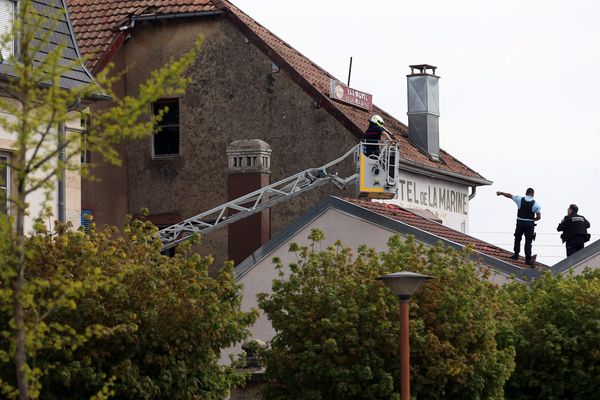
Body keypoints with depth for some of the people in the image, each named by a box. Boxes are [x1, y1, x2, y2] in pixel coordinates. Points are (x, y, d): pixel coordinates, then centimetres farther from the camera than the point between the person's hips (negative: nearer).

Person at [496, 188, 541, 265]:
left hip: (520, 223, 1)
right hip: (529, 224, -1)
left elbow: (509, 195, 10)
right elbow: (538, 217, -9)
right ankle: (528, 259, -1)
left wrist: (501, 193, 26)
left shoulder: (520, 199, -4)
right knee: (528, 241, 2)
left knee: (517, 238, 21)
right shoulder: (536, 204, -7)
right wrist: (532, 219, 11)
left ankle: (516, 254, 26)